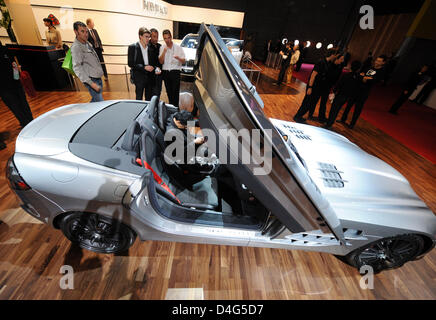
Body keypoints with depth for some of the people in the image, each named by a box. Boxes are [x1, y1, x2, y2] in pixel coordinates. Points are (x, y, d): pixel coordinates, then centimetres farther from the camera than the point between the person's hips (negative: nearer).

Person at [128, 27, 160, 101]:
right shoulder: (133, 47, -1)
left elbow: (155, 61, 19)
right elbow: (130, 63, -7)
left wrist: (156, 68, -4)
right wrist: (144, 67, -16)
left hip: (150, 77, 4)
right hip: (139, 77, -4)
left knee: (149, 99, 7)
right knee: (139, 98, 1)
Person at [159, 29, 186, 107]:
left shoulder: (178, 47, 2)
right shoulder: (162, 48, 7)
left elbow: (183, 61, 1)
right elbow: (161, 62, -1)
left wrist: (178, 58, -20)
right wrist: (164, 52, -14)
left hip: (175, 72, -3)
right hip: (165, 72, 3)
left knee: (175, 92, -8)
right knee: (169, 92, 8)